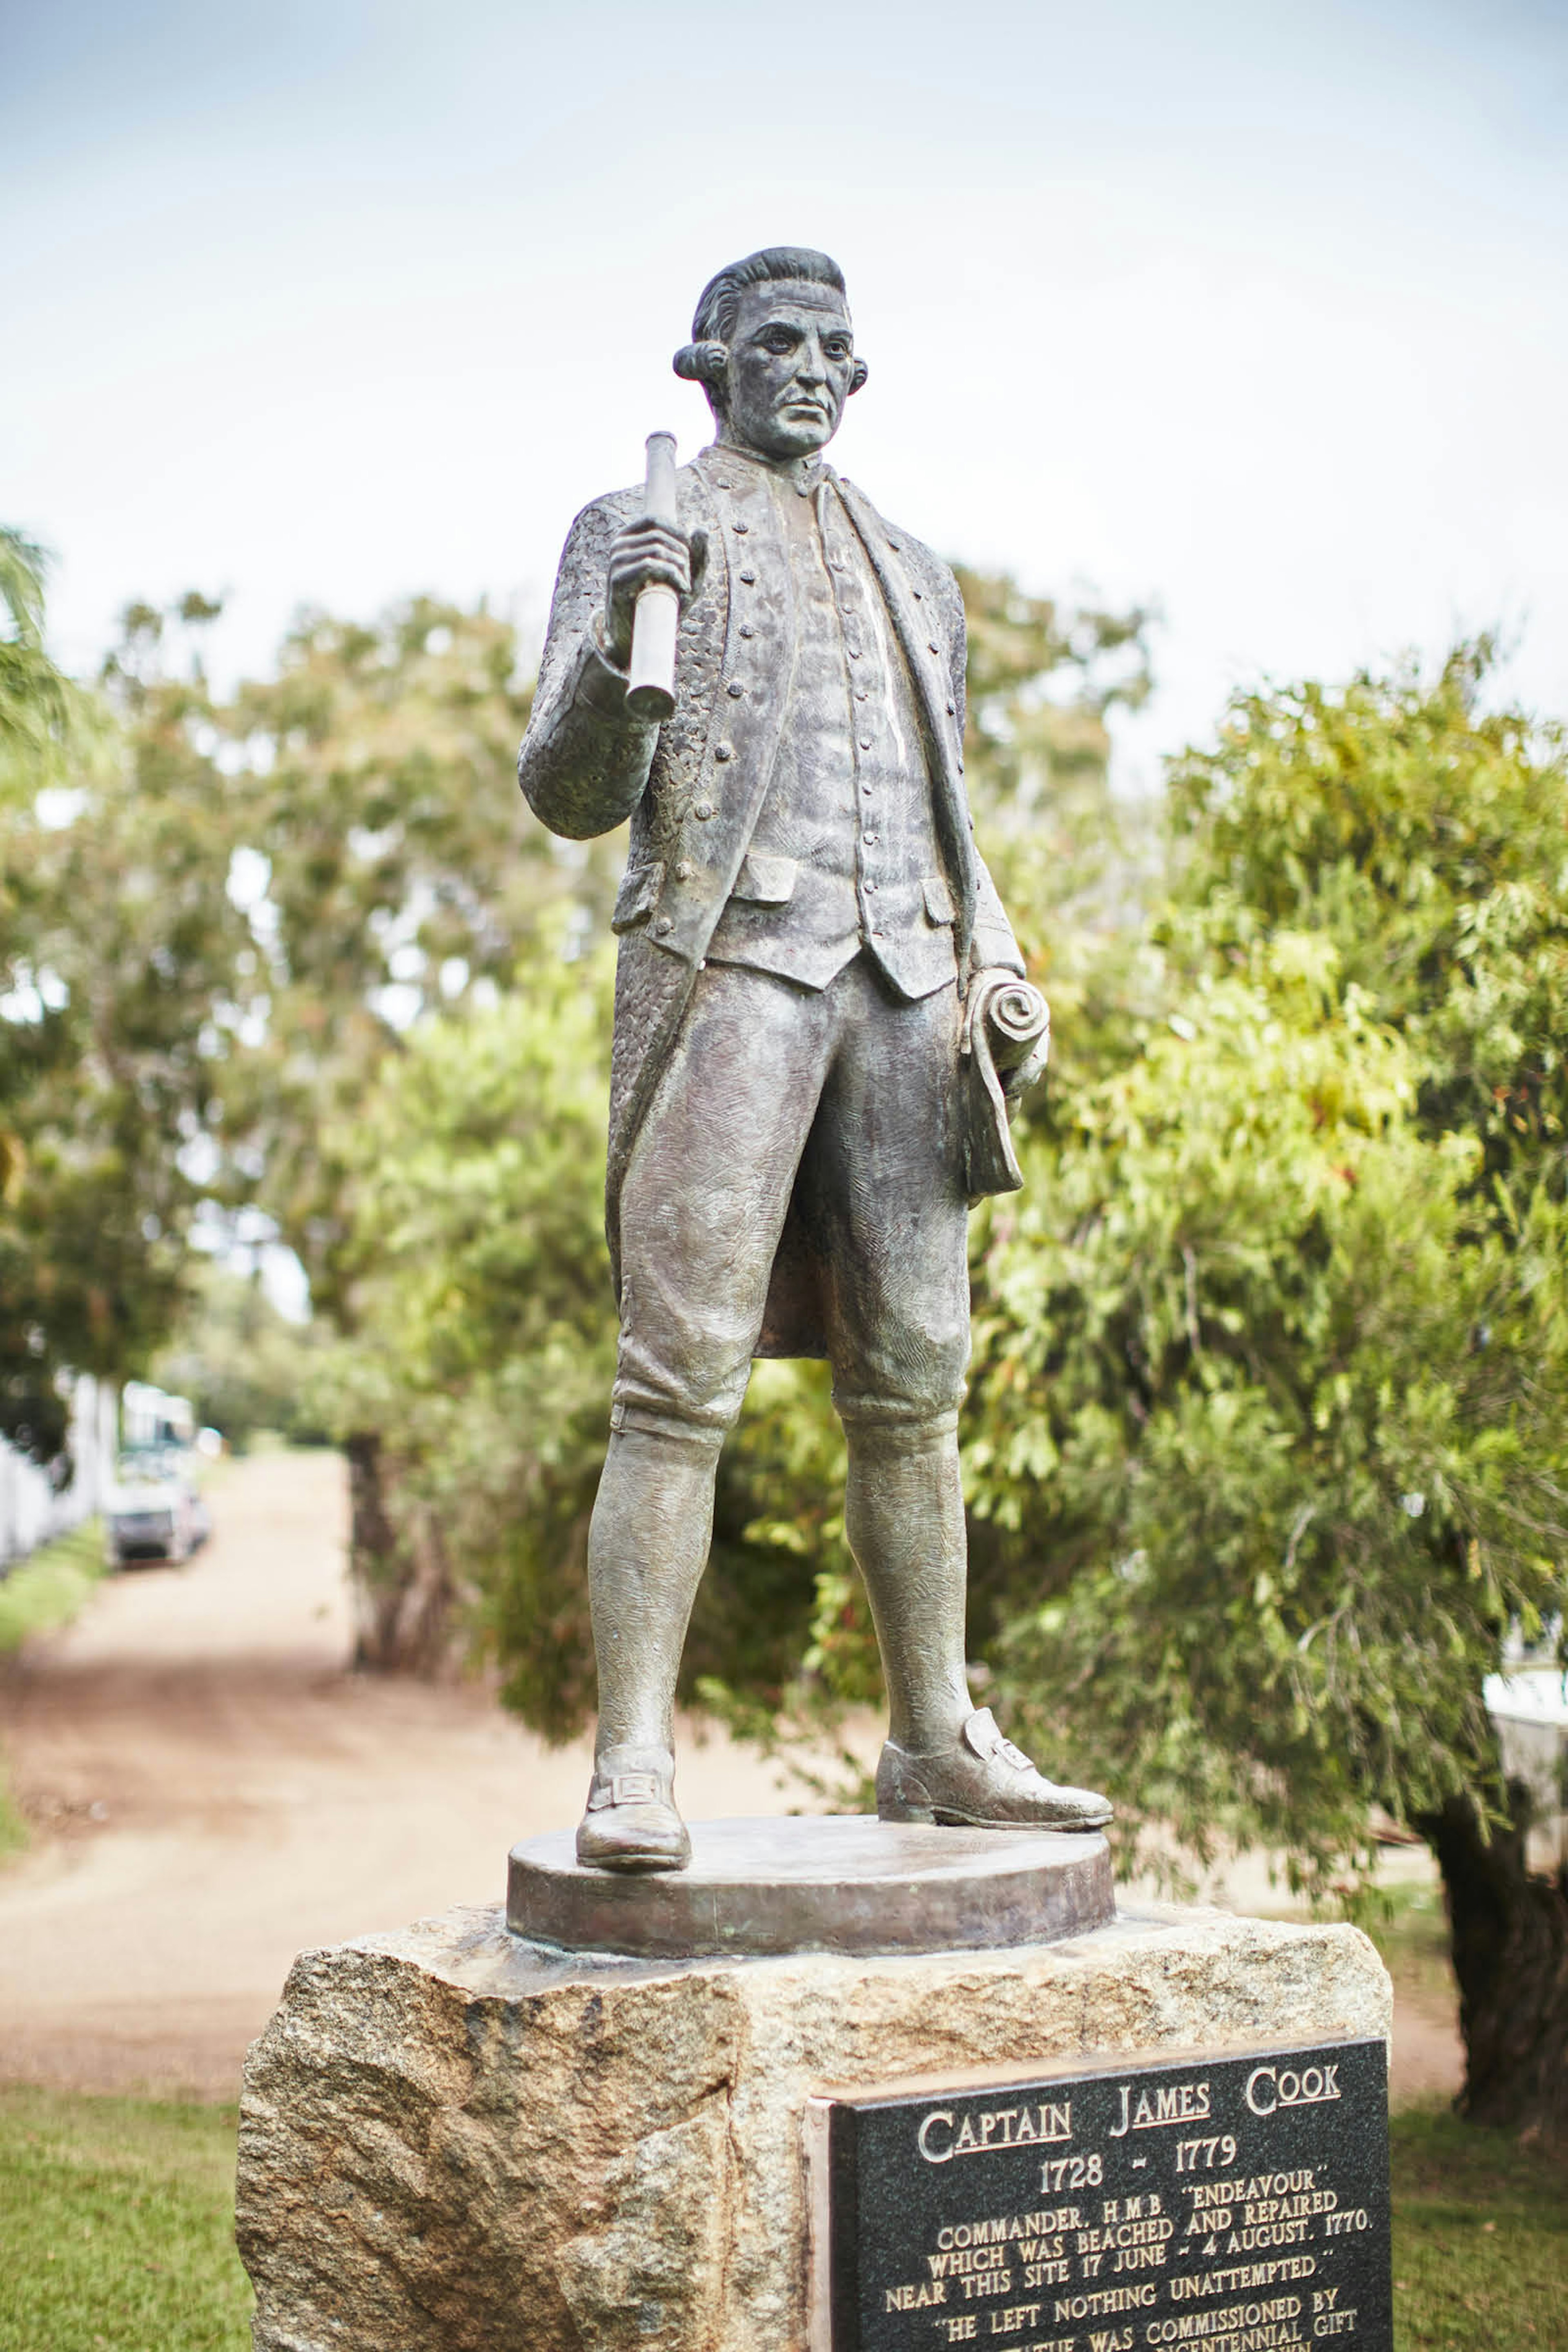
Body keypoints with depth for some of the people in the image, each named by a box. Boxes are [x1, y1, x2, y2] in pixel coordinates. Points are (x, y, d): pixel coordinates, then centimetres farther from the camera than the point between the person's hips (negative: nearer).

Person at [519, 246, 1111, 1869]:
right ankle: (631, 1769, -11)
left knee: (911, 1381, 4)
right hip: (727, 965, -5)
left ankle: (937, 1743, 11)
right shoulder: (635, 530, 10)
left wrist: (998, 962, 10)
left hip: (901, 985, 5)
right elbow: (568, 794, 0)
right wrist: (618, 645, -19)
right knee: (683, 1378, -12)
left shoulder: (913, 573, 25)